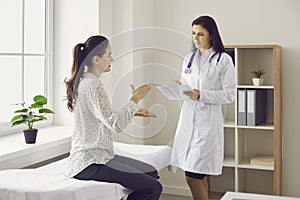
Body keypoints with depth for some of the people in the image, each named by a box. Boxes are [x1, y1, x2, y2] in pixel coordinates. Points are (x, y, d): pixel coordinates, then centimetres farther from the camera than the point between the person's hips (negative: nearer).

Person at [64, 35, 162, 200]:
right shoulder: (92, 84, -19)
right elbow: (115, 125, -25)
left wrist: (133, 112, 13)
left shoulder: (84, 81, 13)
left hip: (96, 154, 11)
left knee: (151, 172, 15)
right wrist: (135, 99, -14)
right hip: (91, 162, -11)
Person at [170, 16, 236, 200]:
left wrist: (201, 95, -17)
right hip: (188, 118, 6)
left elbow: (230, 95, -8)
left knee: (193, 176, -9)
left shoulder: (224, 60, -4)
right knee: (199, 175, 11)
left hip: (208, 120, -6)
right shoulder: (189, 59, 14)